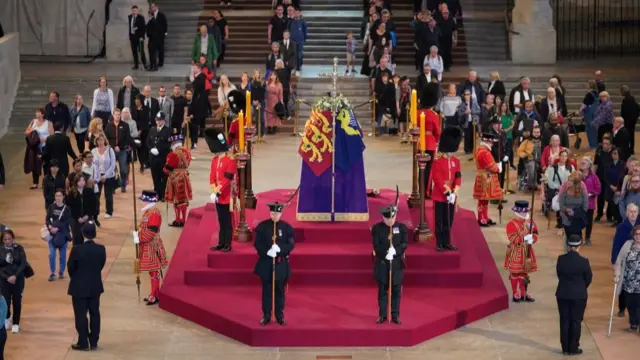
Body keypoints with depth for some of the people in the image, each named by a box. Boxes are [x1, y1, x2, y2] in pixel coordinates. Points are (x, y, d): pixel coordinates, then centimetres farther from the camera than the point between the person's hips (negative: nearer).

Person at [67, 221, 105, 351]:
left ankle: (83, 343, 9)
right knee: (94, 314, 12)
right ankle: (94, 343, 17)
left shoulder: (77, 249, -19)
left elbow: (70, 268, -8)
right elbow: (101, 265, 2)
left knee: (81, 315, 5)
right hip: (95, 287, 4)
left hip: (79, 287, -3)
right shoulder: (101, 249, -10)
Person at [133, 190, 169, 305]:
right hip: (147, 246, 10)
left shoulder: (154, 214, -20)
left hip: (152, 247, -10)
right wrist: (137, 234, 1)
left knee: (154, 271, -3)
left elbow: (150, 232, -24)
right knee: (152, 271, 16)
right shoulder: (148, 212, 11)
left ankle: (155, 296, 2)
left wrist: (139, 239, -20)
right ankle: (154, 294, 25)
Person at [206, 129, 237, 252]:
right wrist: (214, 190, -7)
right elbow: (212, 177, 7)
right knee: (221, 221, 13)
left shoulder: (230, 161, -14)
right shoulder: (215, 160, 10)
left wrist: (218, 191, -18)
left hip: (227, 197, -7)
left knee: (227, 221, -1)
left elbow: (227, 179, -18)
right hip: (218, 196, 7)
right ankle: (221, 243, 19)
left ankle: (228, 245, 5)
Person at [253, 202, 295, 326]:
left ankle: (280, 316, 18)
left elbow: (291, 245, -4)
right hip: (266, 262, 0)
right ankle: (266, 316, 13)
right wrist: (267, 251, -22)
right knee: (266, 290, 6)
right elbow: (257, 244, -5)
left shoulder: (286, 227, -2)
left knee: (279, 290, 8)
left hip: (281, 263, 0)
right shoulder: (262, 226, -3)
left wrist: (279, 249, -22)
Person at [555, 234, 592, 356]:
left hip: (562, 294, 3)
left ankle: (565, 348, 15)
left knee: (564, 321, 11)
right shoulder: (583, 261, -15)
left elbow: (559, 275, 3)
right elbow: (588, 278, -3)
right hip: (579, 295, -3)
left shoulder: (561, 259, -8)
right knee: (576, 321, 7)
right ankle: (573, 348, 11)